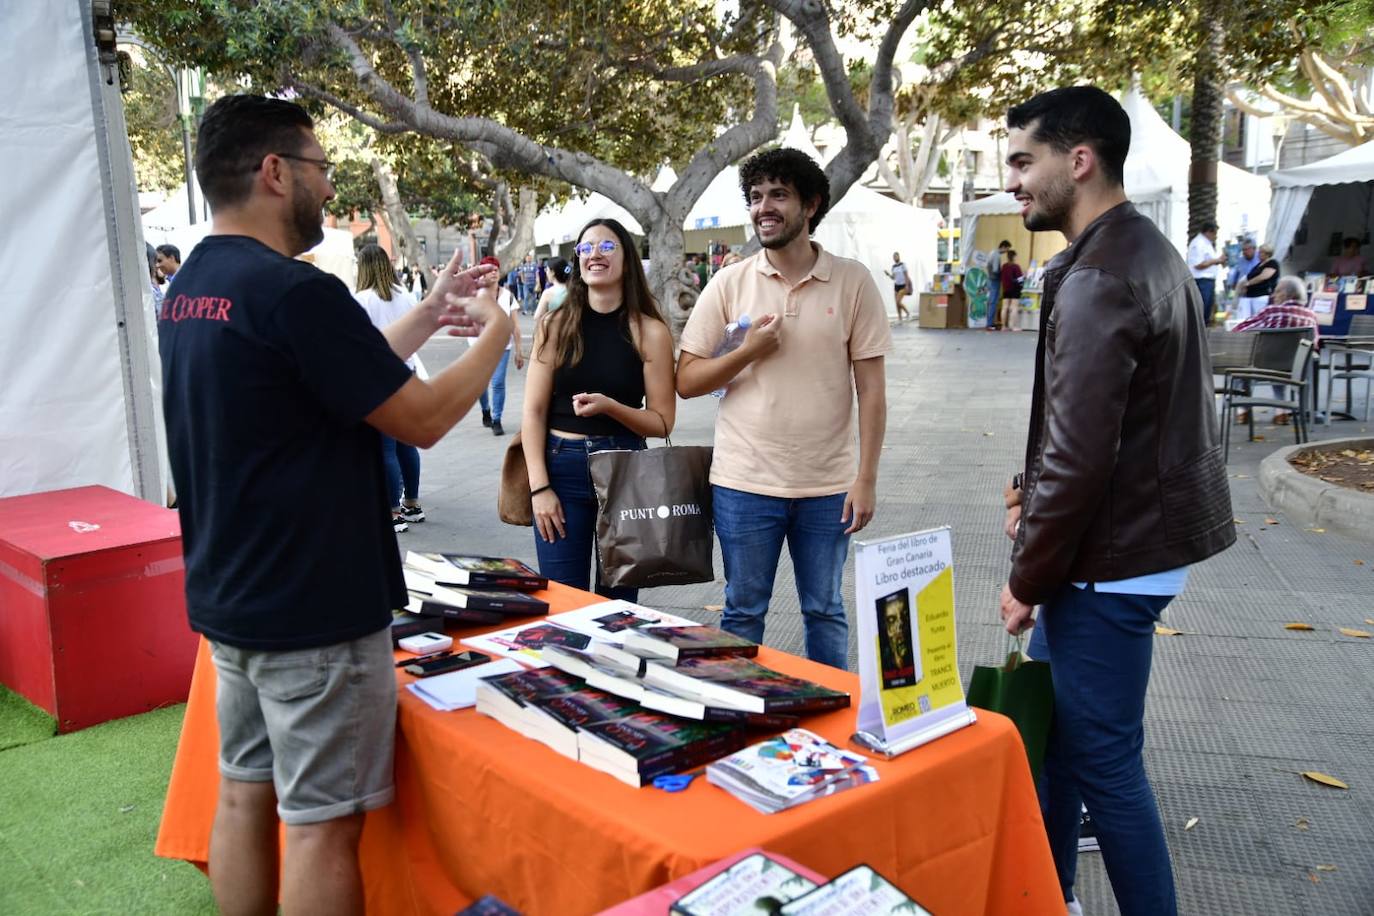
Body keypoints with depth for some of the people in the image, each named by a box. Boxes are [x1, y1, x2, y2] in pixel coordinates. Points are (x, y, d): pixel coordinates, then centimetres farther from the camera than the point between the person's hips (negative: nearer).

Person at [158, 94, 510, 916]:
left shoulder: (191, 287, 8)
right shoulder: (294, 291, -22)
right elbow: (423, 419, -16)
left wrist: (429, 317, 17)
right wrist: (495, 335, -1)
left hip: (228, 598, 9)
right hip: (315, 611, -9)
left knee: (246, 792, 18)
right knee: (322, 820, 3)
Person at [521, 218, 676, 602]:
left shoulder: (649, 332, -2)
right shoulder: (555, 325, 1)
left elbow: (662, 422, -2)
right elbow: (533, 413, 1)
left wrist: (609, 406, -19)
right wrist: (539, 487, -7)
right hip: (561, 468, 0)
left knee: (619, 602, 10)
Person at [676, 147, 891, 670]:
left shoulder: (853, 282, -2)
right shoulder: (729, 284, 1)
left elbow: (871, 388, -2)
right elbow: (686, 382, 2)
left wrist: (866, 479, -6)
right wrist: (749, 352, -13)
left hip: (828, 488, 0)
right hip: (744, 484, 1)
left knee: (826, 612, 14)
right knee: (743, 612, 12)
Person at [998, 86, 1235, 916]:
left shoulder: (1097, 278, -22)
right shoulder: (1145, 251, 11)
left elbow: (1079, 453, -24)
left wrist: (1027, 579, -12)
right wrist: (1033, 491, 9)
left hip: (1112, 559, -10)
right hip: (1134, 532, 10)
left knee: (1105, 762, 3)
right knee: (1045, 720, 21)